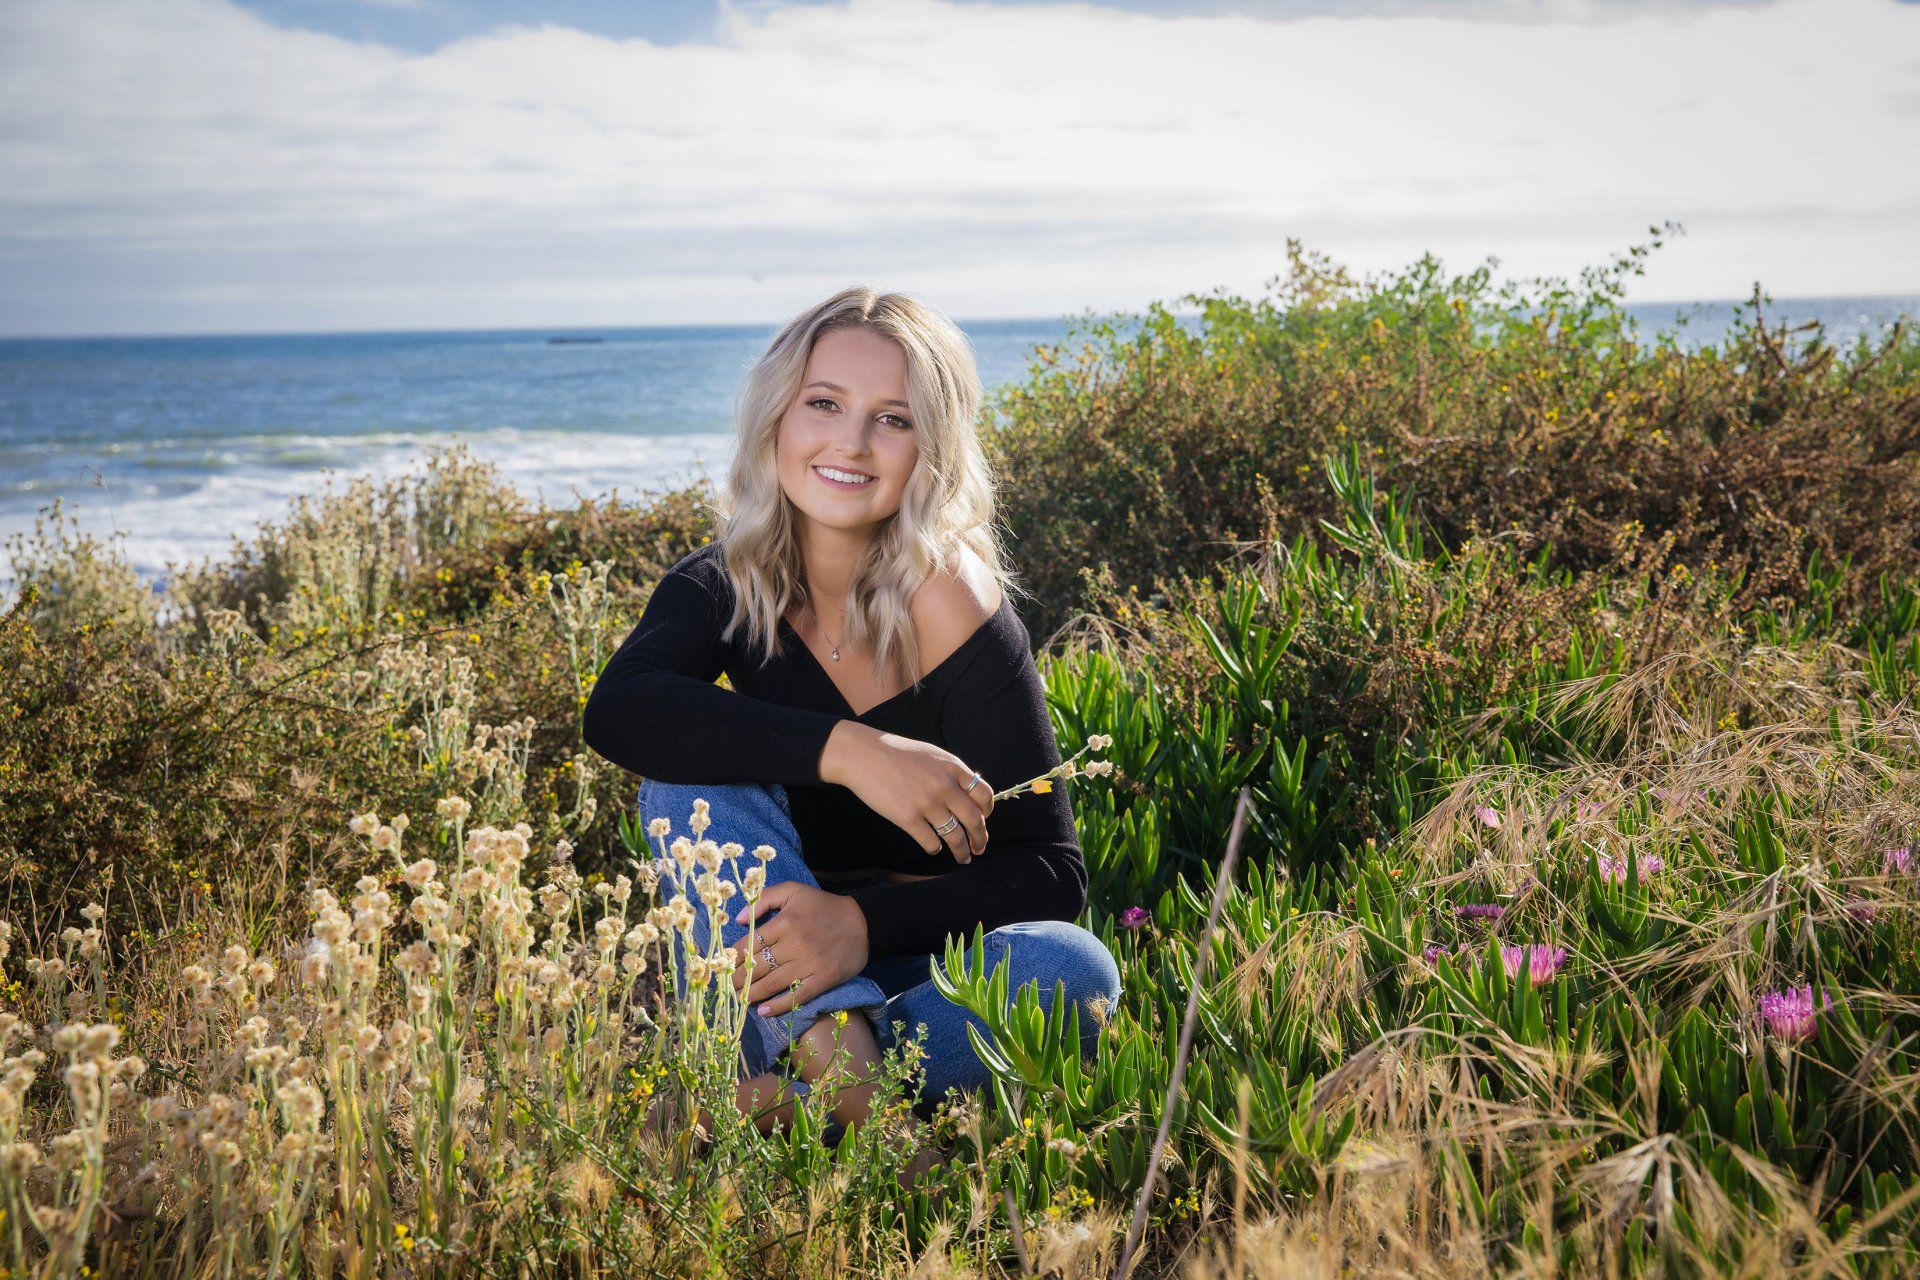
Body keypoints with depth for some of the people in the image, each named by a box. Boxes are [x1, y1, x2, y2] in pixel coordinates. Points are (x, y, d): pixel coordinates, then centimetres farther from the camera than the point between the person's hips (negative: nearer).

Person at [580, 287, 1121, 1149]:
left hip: (918, 972, -2)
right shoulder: (723, 587, -4)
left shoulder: (948, 600, -14)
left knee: (1072, 971, -30)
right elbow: (617, 710, -27)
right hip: (768, 995, 2)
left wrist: (866, 922, -36)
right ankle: (846, 1075, -36)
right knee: (697, 769, -22)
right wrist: (845, 749, -36)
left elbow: (1048, 876, -19)